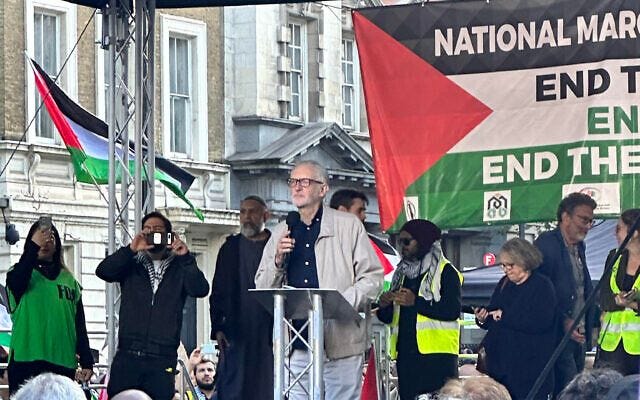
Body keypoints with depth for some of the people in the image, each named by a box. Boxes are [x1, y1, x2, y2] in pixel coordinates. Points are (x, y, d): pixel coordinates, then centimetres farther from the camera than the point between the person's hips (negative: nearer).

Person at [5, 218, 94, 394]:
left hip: (63, 363, 3)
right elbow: (16, 282, -16)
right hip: (26, 360, -3)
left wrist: (87, 362, 8)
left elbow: (80, 325, 16)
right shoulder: (21, 273, 9)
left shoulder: (69, 280, 17)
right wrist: (34, 247, -22)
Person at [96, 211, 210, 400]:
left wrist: (186, 258, -16)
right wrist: (131, 249, -13)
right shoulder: (132, 266, 15)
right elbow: (103, 271, -2)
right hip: (127, 356, 1)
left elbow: (200, 290, -5)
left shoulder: (179, 269, 12)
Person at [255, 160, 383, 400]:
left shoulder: (349, 226, 7)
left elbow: (373, 277, 2)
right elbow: (262, 288, 17)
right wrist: (278, 261, -2)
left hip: (340, 345, -3)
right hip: (296, 347, 4)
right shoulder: (281, 233, 18)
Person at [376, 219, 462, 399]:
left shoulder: (445, 271, -1)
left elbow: (453, 310, -14)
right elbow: (388, 318, 23)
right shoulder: (402, 273, 21)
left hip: (436, 353, -7)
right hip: (406, 353, 7)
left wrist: (416, 302, -21)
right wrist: (384, 306, -1)